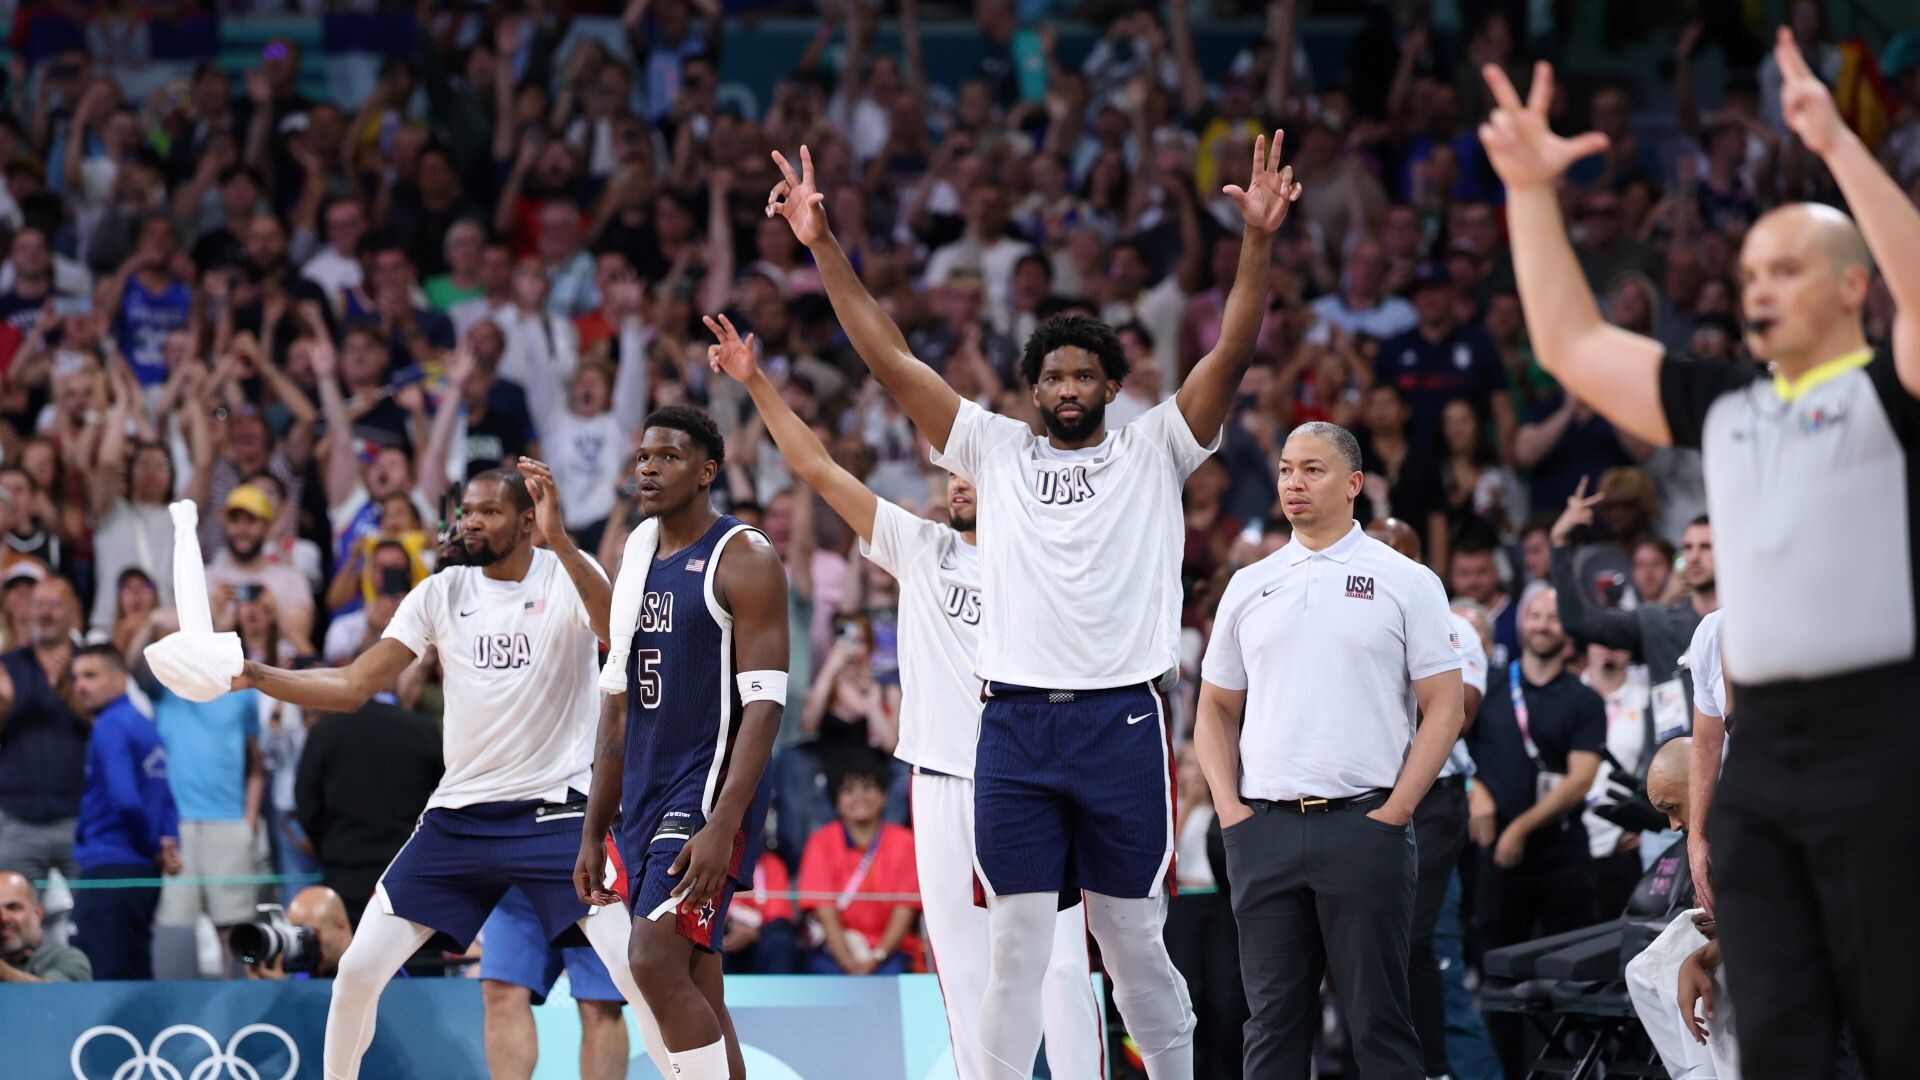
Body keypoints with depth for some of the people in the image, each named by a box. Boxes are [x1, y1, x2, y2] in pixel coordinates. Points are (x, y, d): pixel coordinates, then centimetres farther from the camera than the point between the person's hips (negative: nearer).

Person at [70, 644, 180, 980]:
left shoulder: (110, 728, -12)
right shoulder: (144, 724, 16)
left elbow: (126, 800, -22)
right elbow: (165, 796, 20)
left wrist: (153, 848, -8)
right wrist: (168, 842, 5)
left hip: (111, 869, -9)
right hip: (143, 870, 9)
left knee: (100, 978, -11)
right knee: (135, 977, 12)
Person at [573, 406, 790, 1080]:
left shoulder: (744, 559, -8)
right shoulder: (637, 567, 16)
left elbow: (764, 704, -15)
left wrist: (723, 825, -25)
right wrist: (594, 831, 16)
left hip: (711, 788, -8)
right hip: (647, 797, 8)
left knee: (657, 961, -20)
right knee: (696, 996, 7)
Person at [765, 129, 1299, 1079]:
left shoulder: (1152, 450, 7)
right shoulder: (996, 450, 12)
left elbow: (1231, 354, -4)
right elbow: (891, 360, 8)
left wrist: (1257, 242, -17)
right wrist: (823, 248, 1)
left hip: (1122, 721, -2)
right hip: (1014, 722, 2)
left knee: (1135, 946, 4)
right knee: (1014, 949, 2)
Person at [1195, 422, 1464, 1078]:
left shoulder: (1405, 582, 3)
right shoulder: (1249, 587, 14)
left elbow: (1444, 707, -1)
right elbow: (1215, 710, 18)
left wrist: (1393, 813, -9)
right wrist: (1228, 807, 3)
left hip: (1364, 825, -4)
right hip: (1264, 828, 4)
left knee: (1380, 1018, -2)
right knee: (1273, 1019, 6)